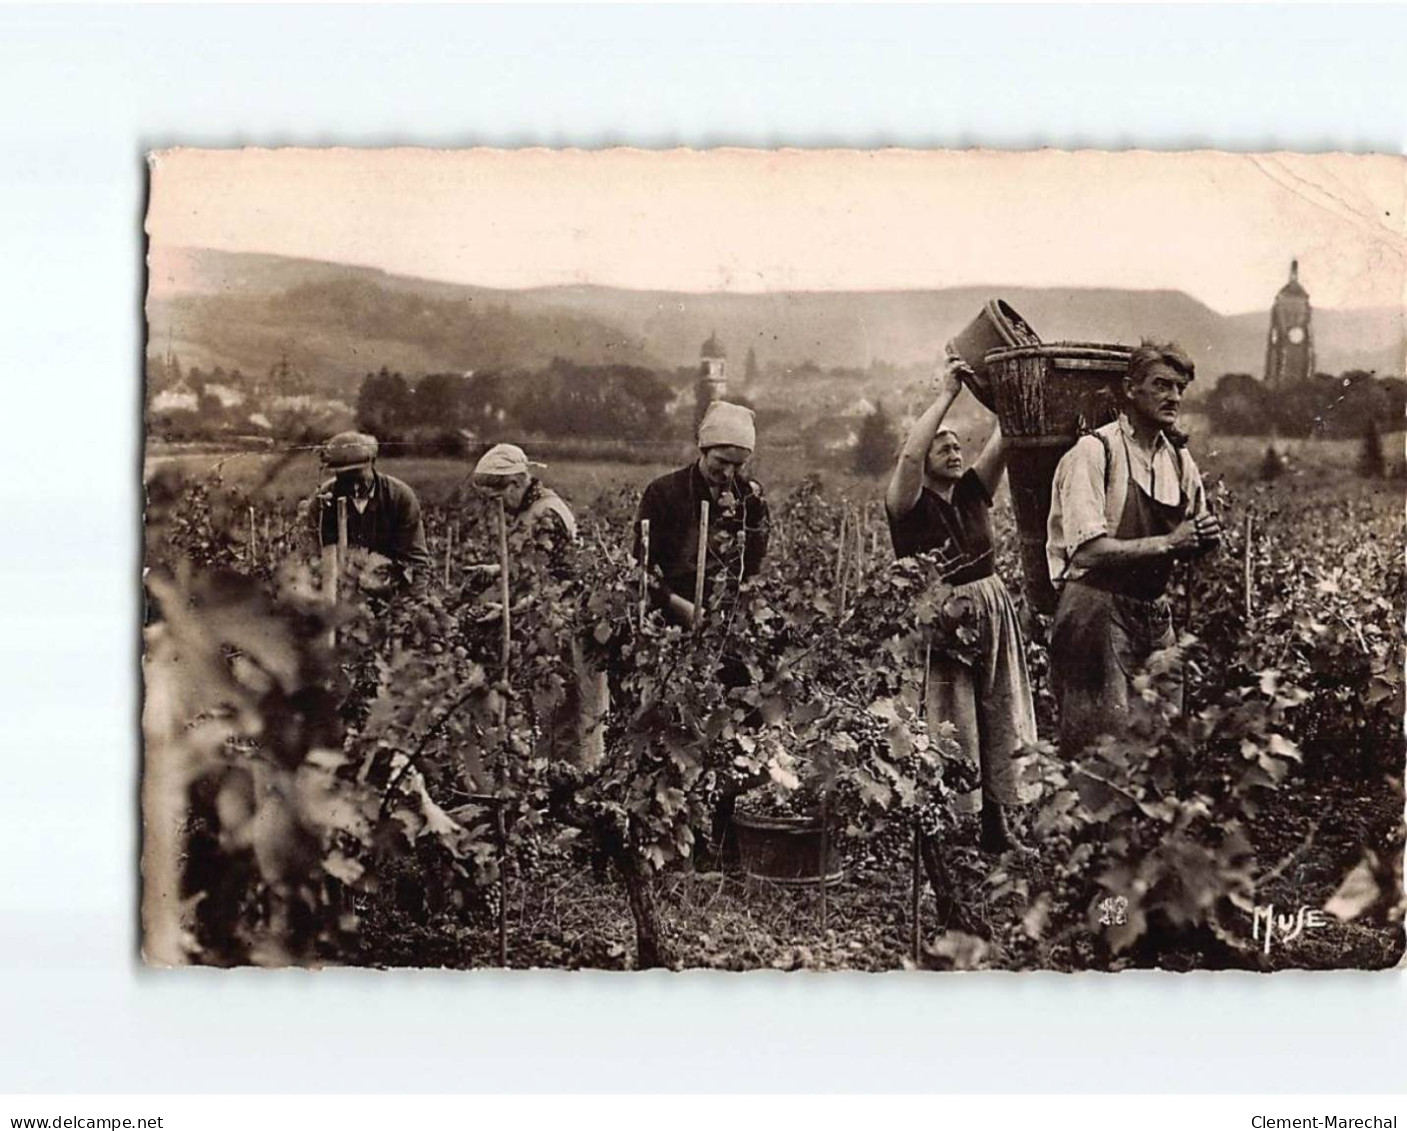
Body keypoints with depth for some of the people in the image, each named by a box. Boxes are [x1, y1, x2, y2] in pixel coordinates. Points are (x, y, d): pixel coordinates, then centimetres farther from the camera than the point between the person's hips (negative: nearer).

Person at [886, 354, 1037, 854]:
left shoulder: (972, 492, 10)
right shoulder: (909, 505, -5)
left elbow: (1003, 442, 2)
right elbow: (909, 455, -23)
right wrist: (946, 395, -19)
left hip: (992, 619, 6)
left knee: (997, 729, 10)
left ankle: (996, 826, 18)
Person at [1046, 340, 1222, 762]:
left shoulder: (1179, 458, 11)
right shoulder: (1093, 452, -11)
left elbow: (1187, 546, 19)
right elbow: (1088, 552, -20)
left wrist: (1205, 539, -4)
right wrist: (1168, 543, -21)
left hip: (1154, 614, 7)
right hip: (1097, 612, -7)